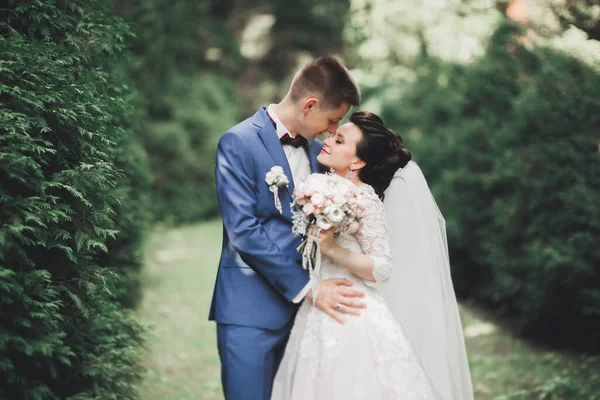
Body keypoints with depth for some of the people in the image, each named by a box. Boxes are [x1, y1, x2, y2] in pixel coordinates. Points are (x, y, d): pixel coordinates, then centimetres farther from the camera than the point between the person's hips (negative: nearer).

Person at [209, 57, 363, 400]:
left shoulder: (317, 150, 13)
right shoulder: (239, 143, -8)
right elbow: (244, 231, -16)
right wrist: (307, 287, -16)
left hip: (303, 308, 6)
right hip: (252, 311, -6)